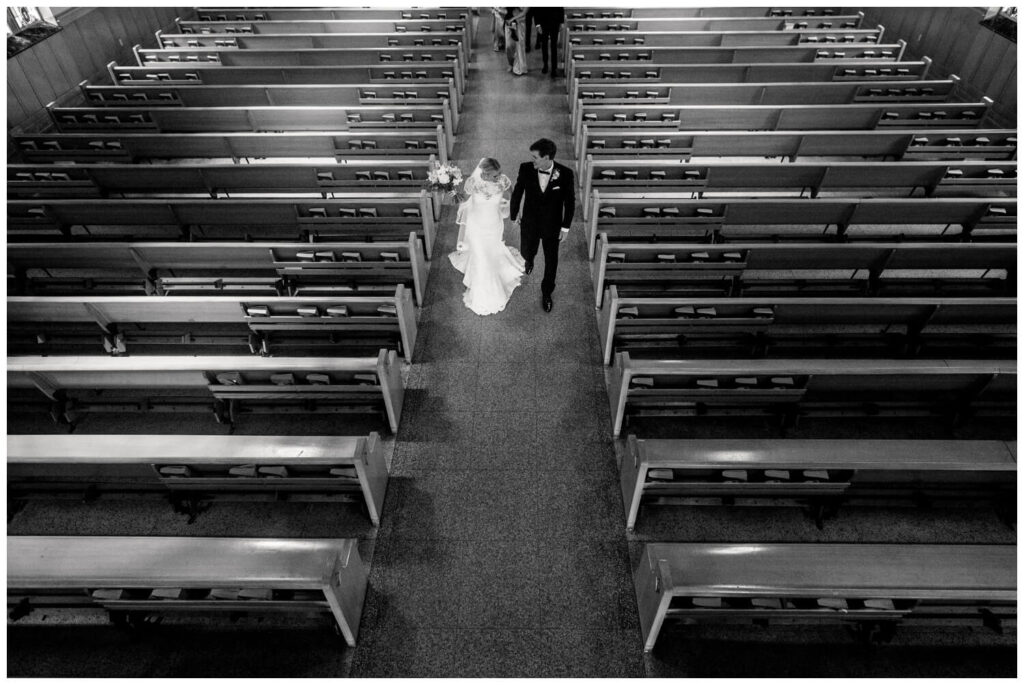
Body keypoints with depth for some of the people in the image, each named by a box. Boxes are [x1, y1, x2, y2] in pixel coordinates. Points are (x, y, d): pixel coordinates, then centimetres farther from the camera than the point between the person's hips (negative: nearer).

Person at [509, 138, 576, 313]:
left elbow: (570, 201, -9)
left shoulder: (565, 174, -23)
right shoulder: (526, 169, -20)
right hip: (529, 223, 1)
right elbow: (517, 192, -2)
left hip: (552, 225, -1)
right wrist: (514, 213, 9)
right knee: (526, 252, 23)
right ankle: (530, 260, 65)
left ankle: (546, 293, 37)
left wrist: (566, 226, -6)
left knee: (551, 261, 12)